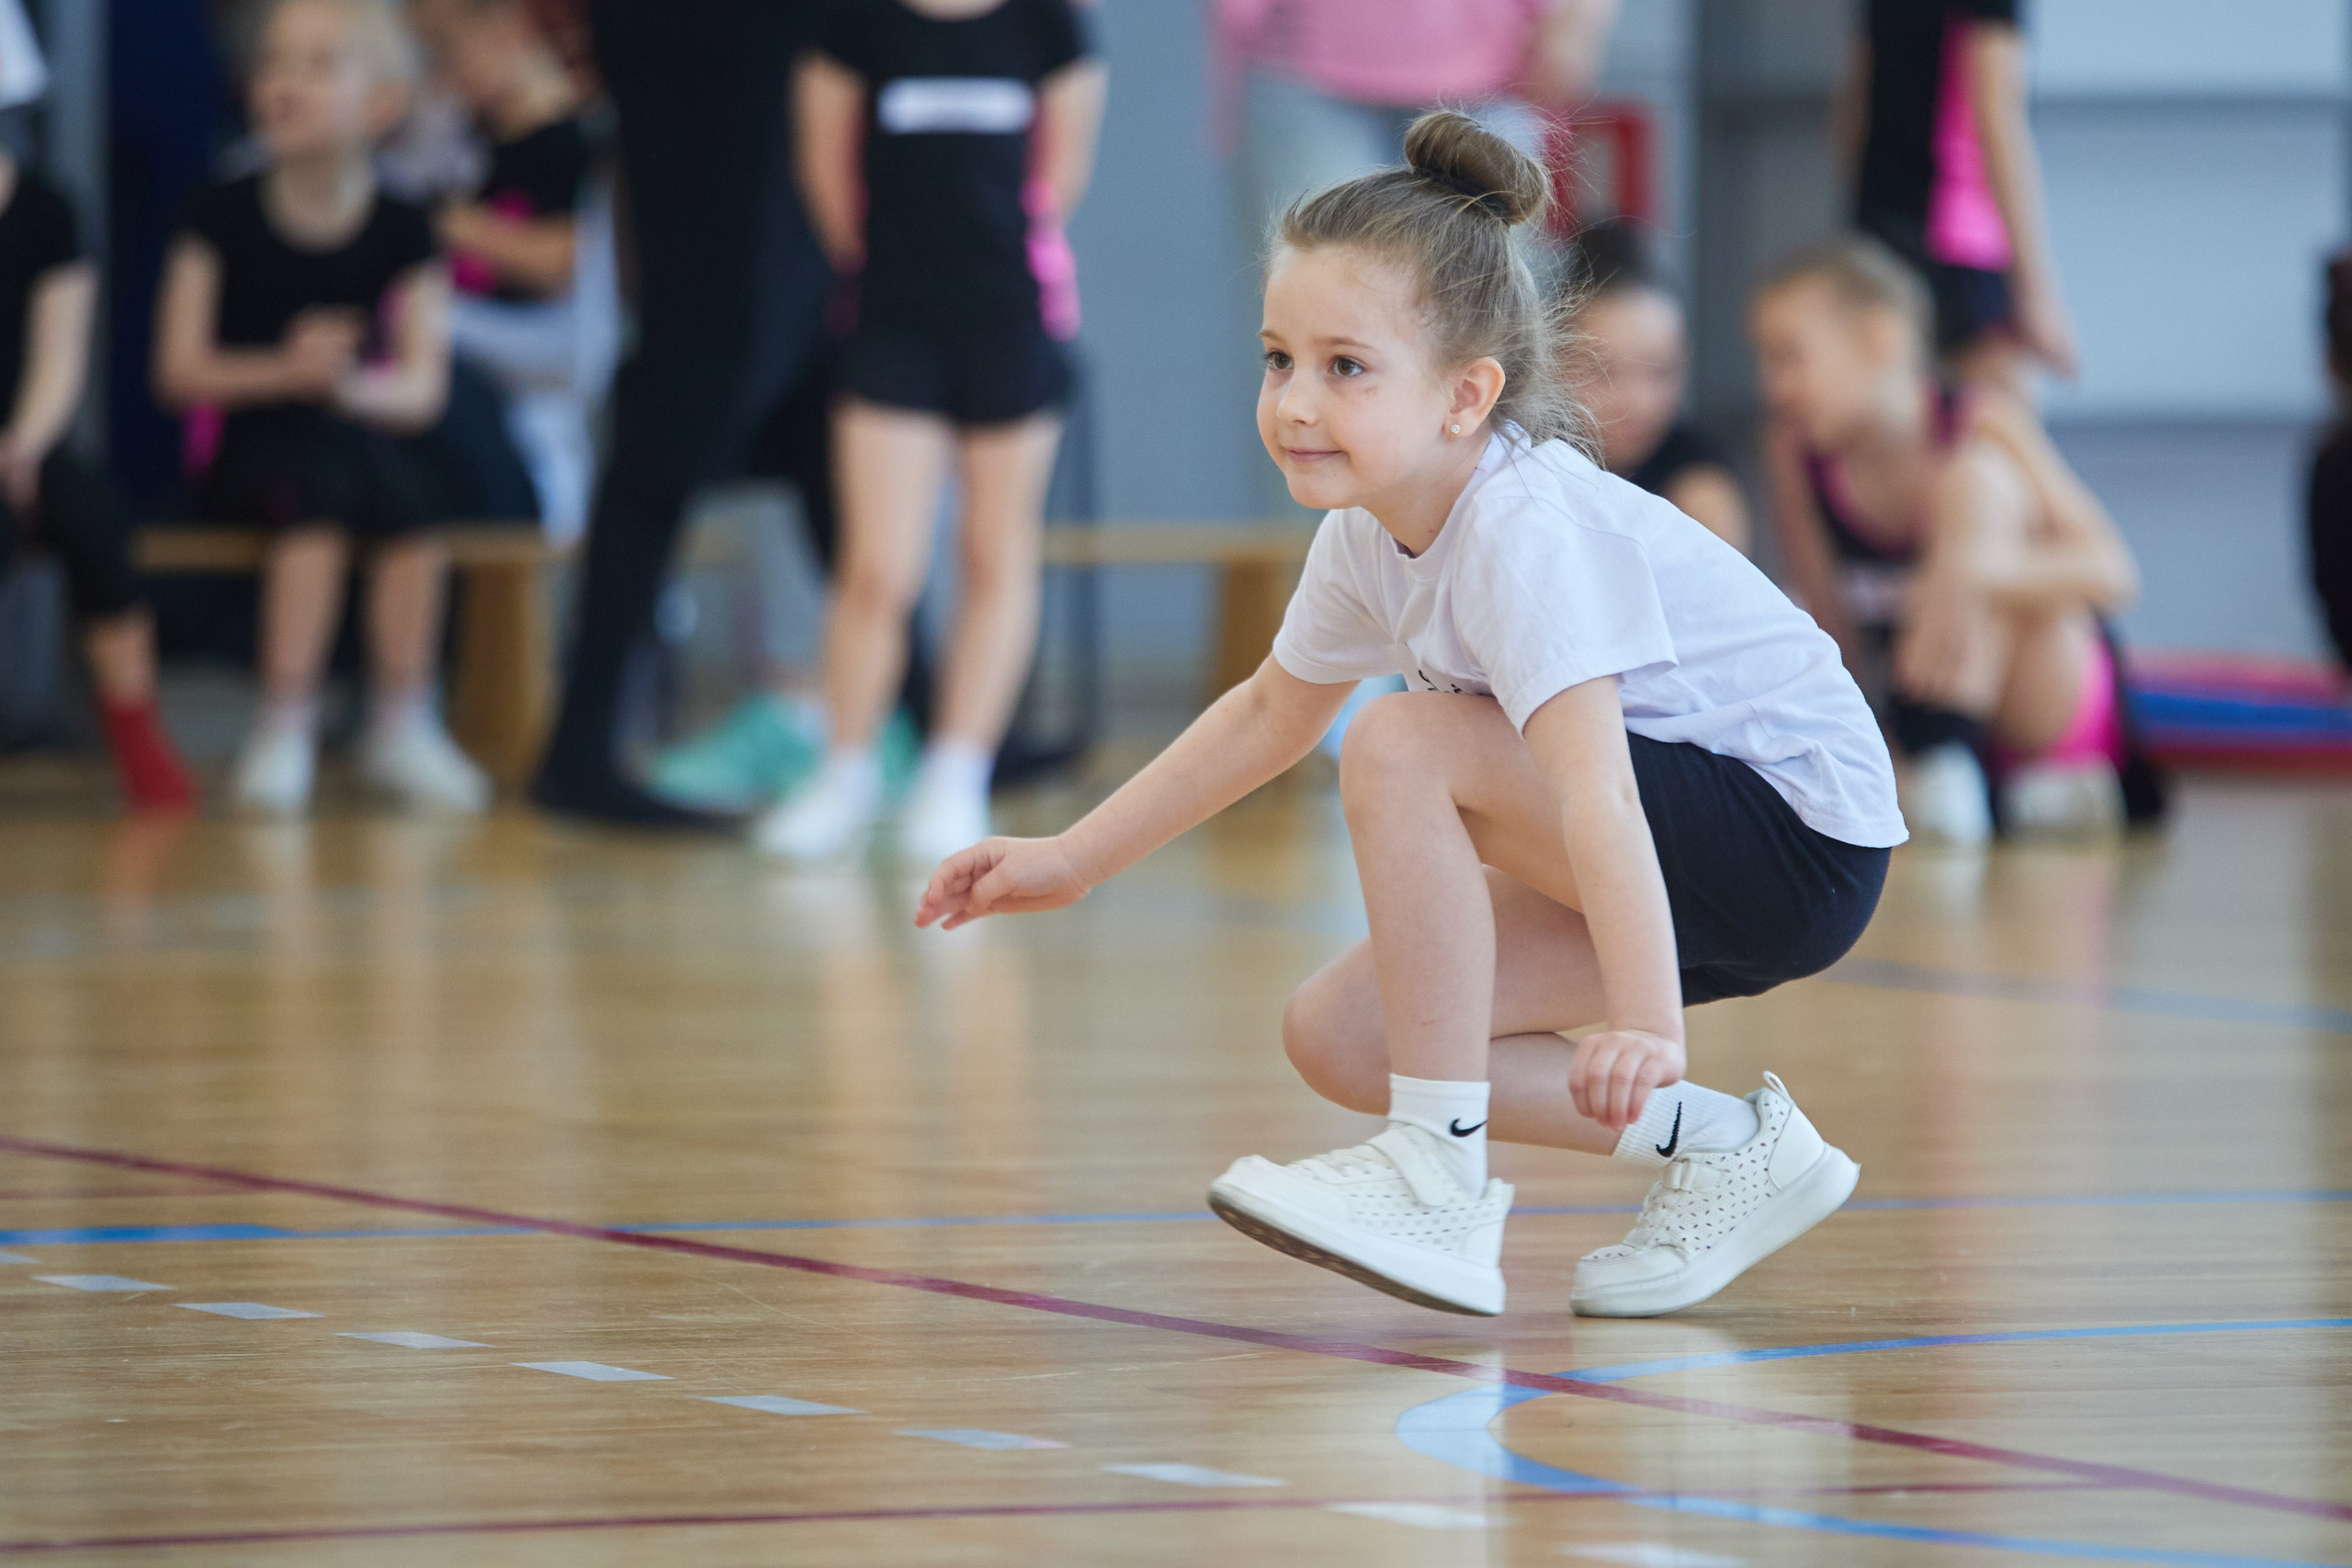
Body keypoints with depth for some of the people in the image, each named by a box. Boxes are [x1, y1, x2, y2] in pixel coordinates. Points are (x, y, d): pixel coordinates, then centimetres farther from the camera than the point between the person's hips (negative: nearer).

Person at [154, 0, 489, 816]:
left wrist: (351, 385, -31)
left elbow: (422, 390, -8)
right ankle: (285, 723, -33)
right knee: (319, 478, -34)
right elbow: (179, 372, -6)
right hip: (248, 450, -2)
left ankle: (402, 723, -21)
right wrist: (284, 371, -23)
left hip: (358, 436, 2)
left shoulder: (401, 235, 1)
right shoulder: (224, 219, -1)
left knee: (402, 489, -31)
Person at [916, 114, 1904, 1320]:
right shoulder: (1371, 527, 0)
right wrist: (1071, 858, 18)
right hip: (1693, 861, 10)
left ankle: (1442, 1181, -19)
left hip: (1800, 834, -9)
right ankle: (1717, 1153, 4)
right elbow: (1272, 712, 19)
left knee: (1404, 750, -26)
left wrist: (1646, 1029, -52)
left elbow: (1594, 788, -41)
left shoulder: (1525, 529, -28)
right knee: (1337, 1036, 1)